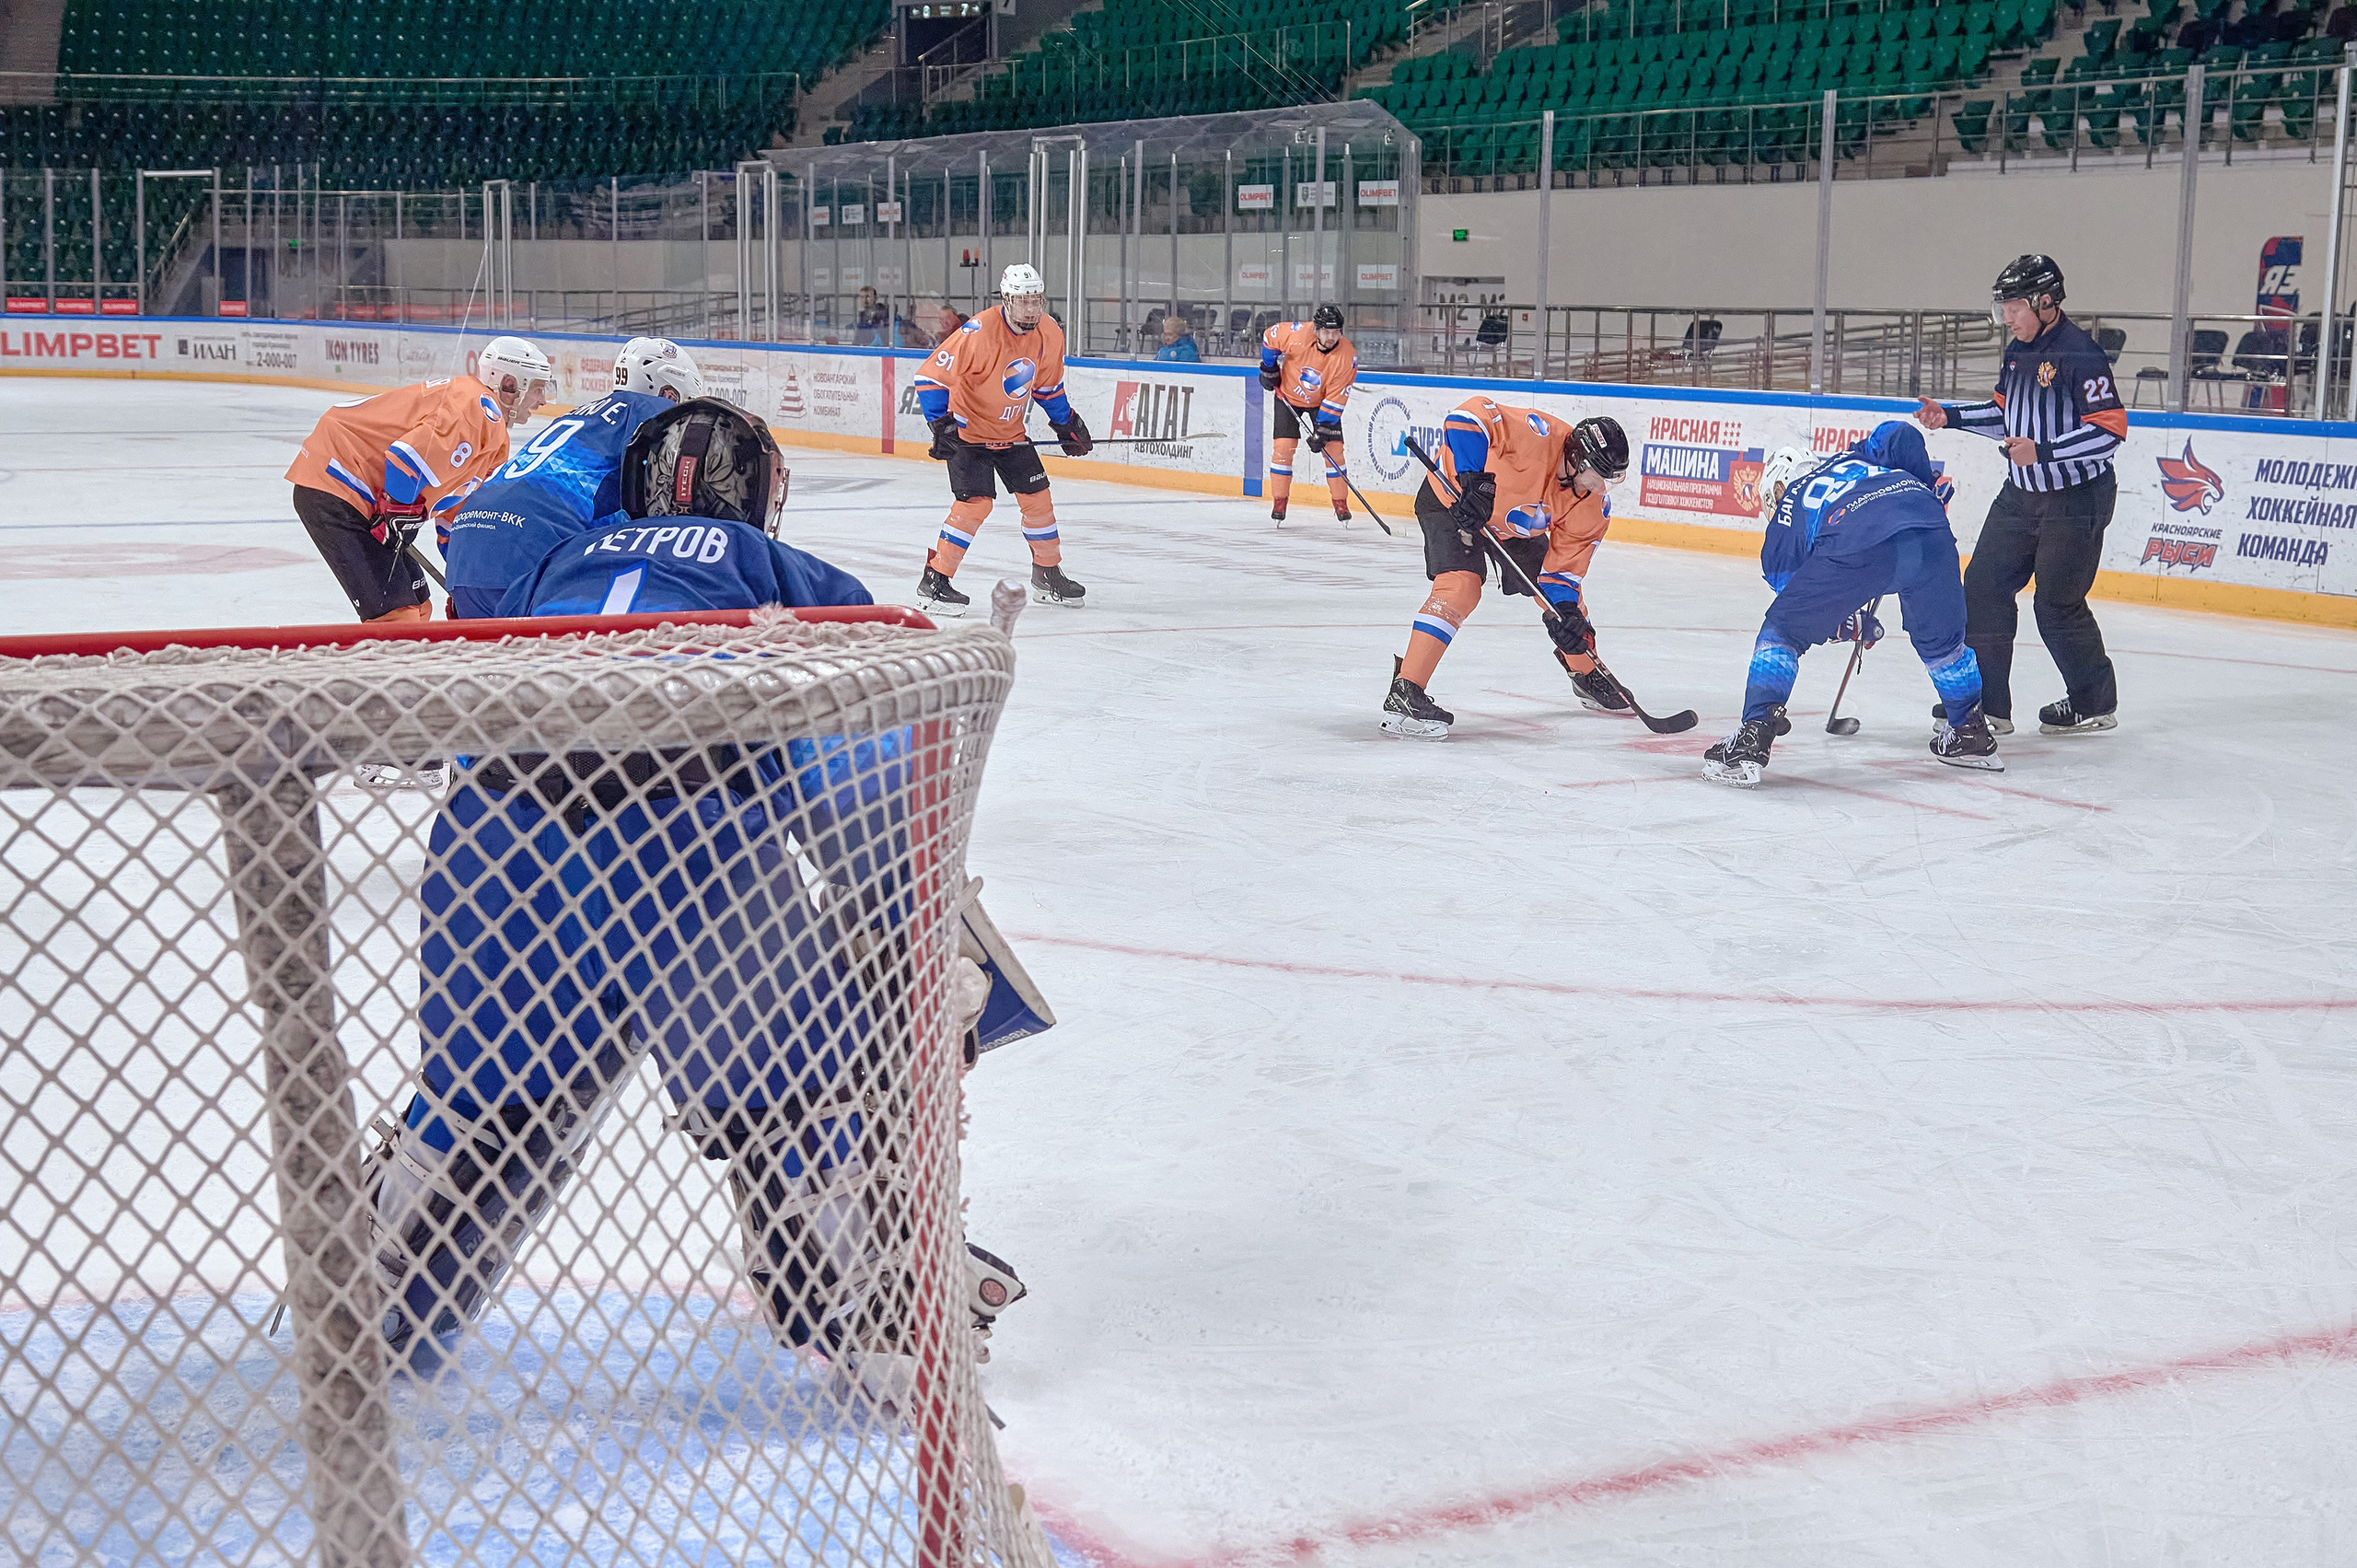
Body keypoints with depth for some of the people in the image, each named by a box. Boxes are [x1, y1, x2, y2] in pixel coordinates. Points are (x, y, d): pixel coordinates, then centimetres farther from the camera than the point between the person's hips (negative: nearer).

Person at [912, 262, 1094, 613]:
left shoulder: (1049, 334, -7)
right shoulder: (979, 333, -28)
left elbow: (1048, 385, 13)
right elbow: (931, 376, -24)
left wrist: (1067, 423, 14)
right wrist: (941, 423, -29)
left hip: (1012, 431, 6)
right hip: (969, 431, -6)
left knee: (1037, 497, 7)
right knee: (975, 502, -17)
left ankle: (1048, 575, 24)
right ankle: (934, 580, -9)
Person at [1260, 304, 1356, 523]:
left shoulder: (1347, 356, -27)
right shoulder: (1297, 334, -30)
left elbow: (1335, 397, -23)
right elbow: (1269, 336, -9)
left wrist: (1322, 430, -26)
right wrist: (1269, 369, -4)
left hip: (1322, 402, 1)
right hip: (1288, 396, -1)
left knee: (1333, 448, -6)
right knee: (1283, 447, -10)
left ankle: (1341, 503, 6)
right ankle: (1279, 502, 1)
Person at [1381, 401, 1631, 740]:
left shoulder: (1593, 506, -14)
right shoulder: (1538, 436, -36)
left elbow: (1565, 564, -10)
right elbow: (1471, 414, -40)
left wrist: (1566, 610, -27)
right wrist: (1474, 480, -47)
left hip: (1518, 527, 8)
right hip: (1453, 501, -8)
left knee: (1564, 594, 11)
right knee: (1461, 586, -29)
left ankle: (1588, 677, 39)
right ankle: (1404, 694, -33)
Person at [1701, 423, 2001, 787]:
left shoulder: (1785, 516, 32)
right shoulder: (1857, 458, 41)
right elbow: (1901, 435, 23)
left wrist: (1851, 624, 43)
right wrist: (1928, 487, 34)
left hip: (1855, 545, -4)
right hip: (1928, 529, 4)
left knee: (1782, 630, 15)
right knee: (1941, 640, 30)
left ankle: (1752, 739, 3)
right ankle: (1972, 734, 40)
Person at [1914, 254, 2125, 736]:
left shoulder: (2079, 353, -19)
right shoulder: (2018, 352, 8)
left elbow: (2110, 432, -23)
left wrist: (2042, 451, -29)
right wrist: (1950, 417, 9)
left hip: (2076, 498, -9)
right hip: (2022, 494, 9)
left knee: (2057, 603, -3)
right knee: (1983, 584, 3)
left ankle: (2095, 701, 15)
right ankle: (1986, 701, 10)